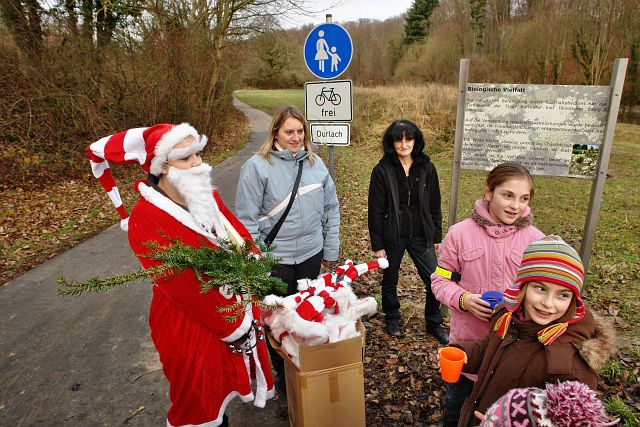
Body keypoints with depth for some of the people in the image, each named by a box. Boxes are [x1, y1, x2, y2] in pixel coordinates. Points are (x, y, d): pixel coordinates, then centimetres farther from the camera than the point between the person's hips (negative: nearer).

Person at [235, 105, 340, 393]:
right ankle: (283, 375, 34)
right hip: (274, 258, -4)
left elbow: (330, 210, 8)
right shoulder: (257, 166, -11)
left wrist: (331, 251, 8)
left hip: (311, 254, 4)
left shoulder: (315, 163, 3)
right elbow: (246, 219, -10)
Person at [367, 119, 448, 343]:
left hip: (421, 236, 2)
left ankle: (434, 324, 27)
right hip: (392, 237, -2)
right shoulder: (382, 170, -10)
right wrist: (377, 245, -8)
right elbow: (375, 211, -8)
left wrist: (437, 236, 7)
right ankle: (392, 320, 40)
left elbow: (434, 205, 6)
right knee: (390, 280, 15)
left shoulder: (426, 168, -1)